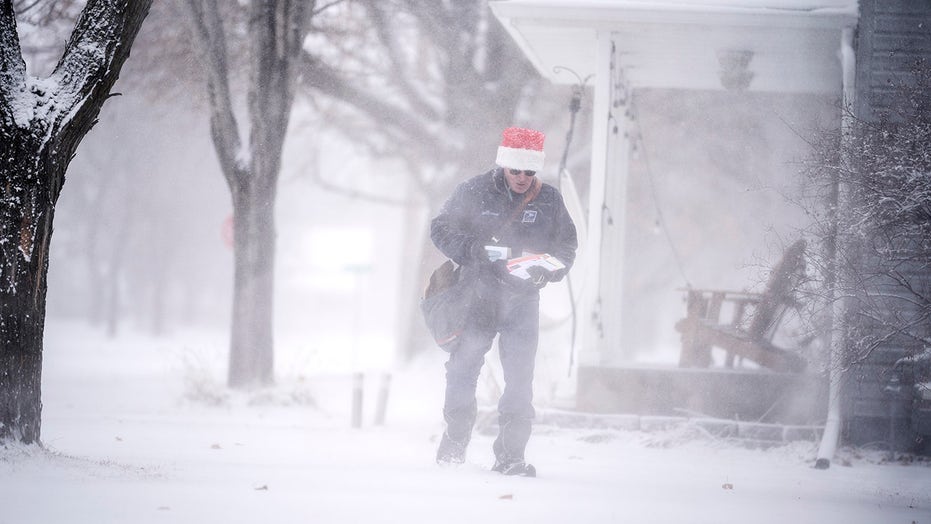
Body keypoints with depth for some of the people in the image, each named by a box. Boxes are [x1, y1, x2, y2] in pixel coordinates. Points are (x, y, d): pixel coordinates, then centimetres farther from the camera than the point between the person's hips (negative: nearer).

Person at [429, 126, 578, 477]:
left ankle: (510, 455, 0)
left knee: (520, 378, -5)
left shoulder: (549, 201, 1)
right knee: (463, 369, 5)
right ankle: (455, 441, 24)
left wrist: (548, 269, -11)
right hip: (477, 295, -1)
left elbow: (567, 244, 10)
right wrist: (474, 251, -17)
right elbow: (441, 229, 0)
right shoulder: (473, 192, -5)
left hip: (522, 300, 1)